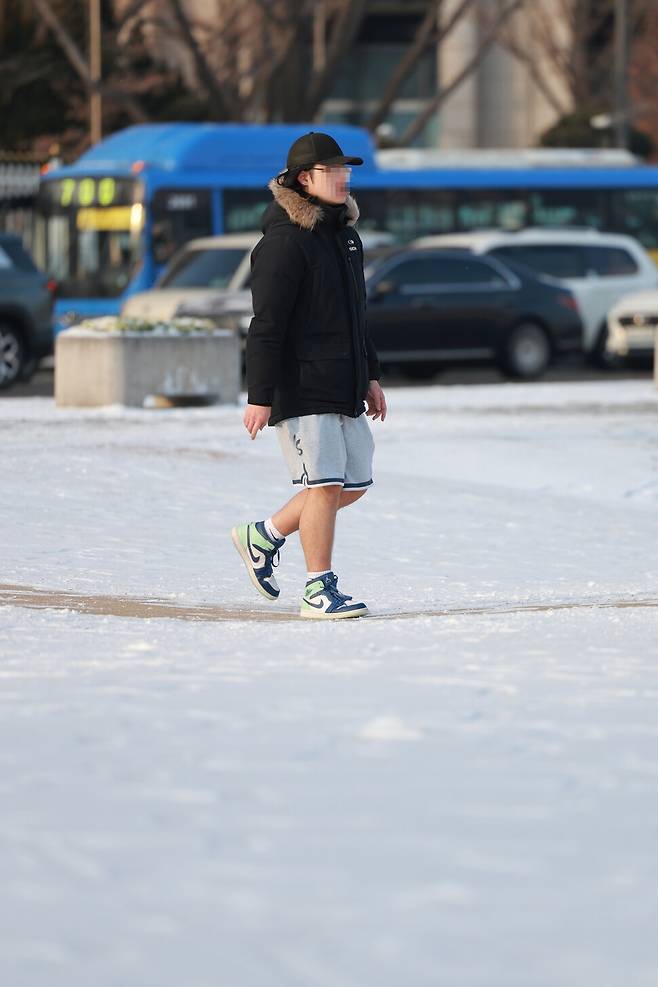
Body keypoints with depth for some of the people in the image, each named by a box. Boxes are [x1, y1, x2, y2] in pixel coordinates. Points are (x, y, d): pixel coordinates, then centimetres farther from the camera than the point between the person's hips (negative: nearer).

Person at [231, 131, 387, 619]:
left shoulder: (344, 232, 15)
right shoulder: (285, 240, -13)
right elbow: (265, 326, -16)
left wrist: (370, 377, 22)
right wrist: (259, 396, -20)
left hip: (344, 389, 9)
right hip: (301, 390, -9)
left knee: (355, 483, 11)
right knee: (325, 484, -10)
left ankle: (264, 537, 25)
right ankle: (320, 591, -2)